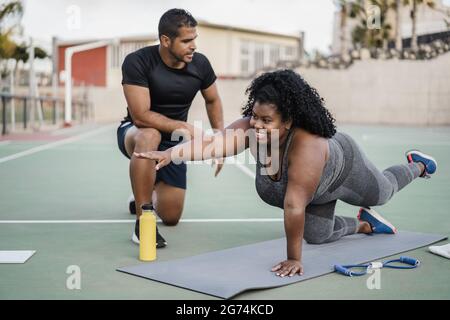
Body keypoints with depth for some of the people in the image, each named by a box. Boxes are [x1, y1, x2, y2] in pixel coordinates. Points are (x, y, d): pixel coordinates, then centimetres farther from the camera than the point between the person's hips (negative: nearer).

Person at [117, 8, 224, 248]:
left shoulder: (200, 64, -11)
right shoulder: (137, 62, -24)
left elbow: (213, 100, 8)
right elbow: (141, 116, -30)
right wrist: (184, 127, -31)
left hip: (172, 142, 4)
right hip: (135, 132, -4)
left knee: (171, 217, 2)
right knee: (149, 137, -43)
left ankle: (144, 195, 41)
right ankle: (143, 222, -31)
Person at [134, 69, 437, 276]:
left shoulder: (306, 146, -49)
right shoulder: (250, 128, -35)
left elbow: (294, 206, -48)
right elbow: (212, 143, -47)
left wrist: (294, 259, -46)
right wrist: (169, 154, -61)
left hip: (342, 166, -5)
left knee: (382, 192, 25)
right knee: (317, 235, 15)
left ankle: (417, 165, 57)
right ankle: (367, 224, 42)